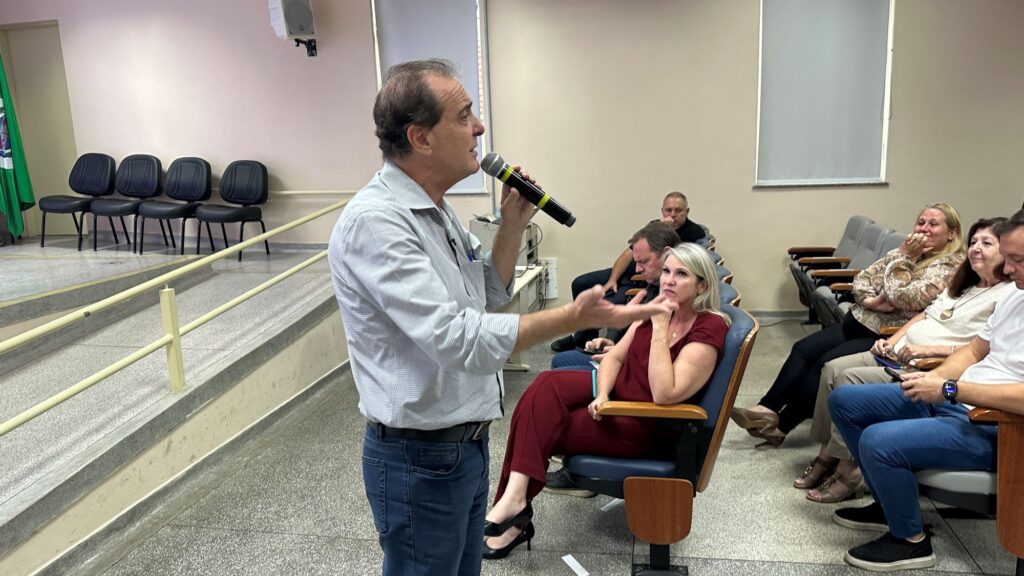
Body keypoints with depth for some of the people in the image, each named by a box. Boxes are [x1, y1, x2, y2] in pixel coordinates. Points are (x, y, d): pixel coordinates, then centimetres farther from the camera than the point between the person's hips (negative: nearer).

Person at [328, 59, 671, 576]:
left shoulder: (434, 210, 7)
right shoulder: (374, 221, -24)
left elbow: (485, 297, 16)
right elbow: (453, 338, -30)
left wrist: (512, 226, 3)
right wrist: (574, 317, -29)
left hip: (466, 441, 9)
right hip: (420, 458, -9)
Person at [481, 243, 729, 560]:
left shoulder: (709, 328, -20)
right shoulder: (659, 309, 2)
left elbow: (664, 395, -30)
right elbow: (615, 356, 4)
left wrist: (659, 328, -30)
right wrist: (602, 395, -15)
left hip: (648, 425, -7)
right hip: (615, 390, 7)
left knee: (545, 429, -17)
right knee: (546, 384, -21)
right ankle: (514, 496, -25)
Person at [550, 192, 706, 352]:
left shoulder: (694, 232, -9)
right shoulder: (655, 225, 10)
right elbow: (629, 252, 6)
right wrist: (612, 279, -4)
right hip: (628, 272, 8)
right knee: (580, 284, 3)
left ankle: (579, 339, 5)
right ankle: (587, 334, 17)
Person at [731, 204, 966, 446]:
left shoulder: (951, 265, -7)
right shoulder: (907, 252, 16)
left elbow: (901, 297, -20)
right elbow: (861, 279, 10)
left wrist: (903, 258, -10)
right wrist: (870, 300, -10)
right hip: (858, 321, 8)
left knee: (827, 364, -21)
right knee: (804, 349, -10)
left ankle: (781, 426, -12)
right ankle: (766, 409, -15)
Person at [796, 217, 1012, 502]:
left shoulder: (1009, 294, -6)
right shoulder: (962, 285, 22)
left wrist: (927, 349, -20)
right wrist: (892, 340, 8)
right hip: (898, 355, 9)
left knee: (850, 379, -25)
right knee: (833, 368, -8)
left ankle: (849, 472, -16)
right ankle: (827, 455, -2)